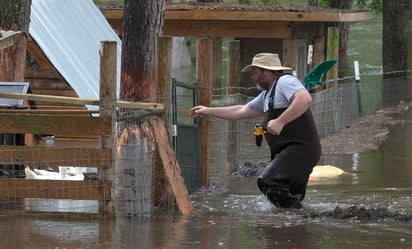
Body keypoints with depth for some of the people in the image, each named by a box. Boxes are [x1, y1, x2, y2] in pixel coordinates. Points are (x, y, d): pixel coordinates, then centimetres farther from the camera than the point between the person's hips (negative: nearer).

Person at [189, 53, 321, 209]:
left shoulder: (285, 82, -7)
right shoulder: (266, 94, 24)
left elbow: (305, 99, -26)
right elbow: (241, 111, 33)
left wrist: (280, 122, -29)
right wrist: (208, 111, 35)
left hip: (301, 148, -11)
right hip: (286, 152, 11)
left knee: (267, 182, -24)